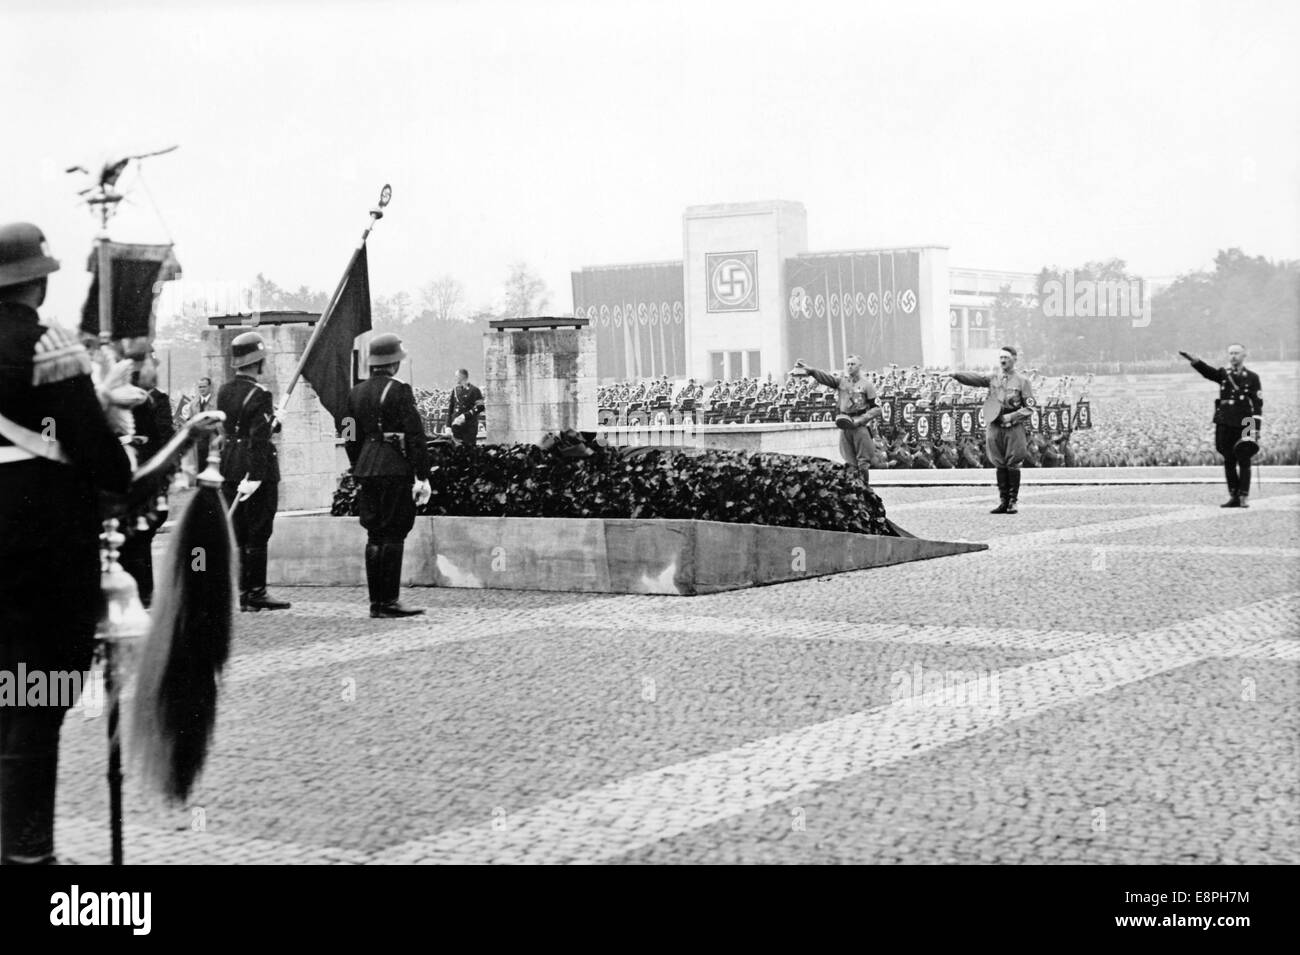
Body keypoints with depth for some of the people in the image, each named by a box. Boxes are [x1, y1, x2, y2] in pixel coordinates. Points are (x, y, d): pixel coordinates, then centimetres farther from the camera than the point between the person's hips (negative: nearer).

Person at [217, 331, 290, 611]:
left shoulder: (224, 392, 9)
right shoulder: (259, 395, -15)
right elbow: (258, 439, -20)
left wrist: (271, 422, 22)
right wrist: (255, 476, -22)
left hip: (228, 464, 7)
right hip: (255, 467, -7)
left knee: (236, 532, 10)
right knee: (257, 533, -1)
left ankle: (240, 591, 14)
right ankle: (255, 593, 1)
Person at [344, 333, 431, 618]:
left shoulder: (356, 393, 12)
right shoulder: (399, 390, -8)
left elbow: (351, 439, 15)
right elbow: (415, 435, -12)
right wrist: (422, 476, -11)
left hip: (366, 468, 7)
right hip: (395, 469, -7)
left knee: (375, 535, 10)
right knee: (393, 535, -4)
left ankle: (376, 601, 11)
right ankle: (389, 601, -5)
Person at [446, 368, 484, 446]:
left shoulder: (474, 391, -3)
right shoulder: (455, 390, 12)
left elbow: (480, 407, -10)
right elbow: (450, 408, 14)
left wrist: (465, 416, -18)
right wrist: (448, 426, 7)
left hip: (469, 427, -4)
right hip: (456, 427, 4)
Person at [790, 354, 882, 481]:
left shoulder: (866, 384, -1)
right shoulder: (841, 381, 9)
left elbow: (877, 409, -2)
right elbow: (825, 377, -9)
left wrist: (858, 420, -13)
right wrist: (809, 371, -27)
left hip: (860, 427, -4)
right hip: (845, 427, 4)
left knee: (863, 463, -5)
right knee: (849, 464, 7)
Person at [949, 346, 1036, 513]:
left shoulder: (1022, 381, 2)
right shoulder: (992, 379, 10)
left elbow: (1029, 409, 1)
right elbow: (973, 379, -5)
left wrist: (1011, 417, -13)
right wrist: (955, 374, -22)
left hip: (1014, 429, -3)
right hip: (994, 428, 3)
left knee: (1013, 465, -1)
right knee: (1000, 465, 5)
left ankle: (1013, 502, 6)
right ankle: (1003, 501, 11)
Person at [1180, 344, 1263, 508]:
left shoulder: (1252, 377, 4)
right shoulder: (1223, 374, 9)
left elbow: (1258, 404, 0)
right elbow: (1207, 371, -12)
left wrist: (1256, 429, -8)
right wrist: (1193, 360, -32)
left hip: (1243, 425, -3)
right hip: (1224, 425, 3)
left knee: (1244, 462, -2)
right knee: (1228, 461, 5)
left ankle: (1244, 497, 1)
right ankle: (1233, 496, 11)